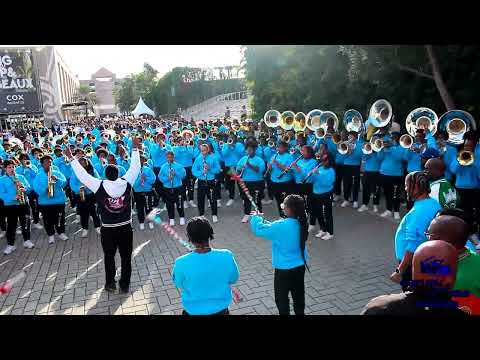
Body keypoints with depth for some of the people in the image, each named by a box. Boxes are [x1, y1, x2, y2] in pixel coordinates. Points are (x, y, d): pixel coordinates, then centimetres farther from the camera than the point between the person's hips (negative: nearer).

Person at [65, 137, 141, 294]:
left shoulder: (99, 186, -14)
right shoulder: (126, 183, -12)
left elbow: (82, 174, -5)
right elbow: (135, 167, -1)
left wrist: (71, 158, 4)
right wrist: (135, 148, 8)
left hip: (107, 229, 0)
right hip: (125, 227, 1)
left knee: (109, 257, 18)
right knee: (126, 257, 12)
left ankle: (110, 283, 27)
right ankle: (125, 285, 20)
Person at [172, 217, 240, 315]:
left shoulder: (181, 263, -28)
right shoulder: (227, 256, -25)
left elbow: (179, 284, -6)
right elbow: (234, 279, -6)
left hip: (193, 311, 0)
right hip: (221, 309, 1)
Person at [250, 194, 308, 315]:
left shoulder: (281, 226, -28)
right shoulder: (301, 223, -6)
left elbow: (258, 229, -17)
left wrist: (256, 217, 1)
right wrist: (264, 220, 5)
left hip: (284, 269, -7)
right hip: (300, 266, 7)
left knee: (281, 297, 13)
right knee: (298, 294, 22)